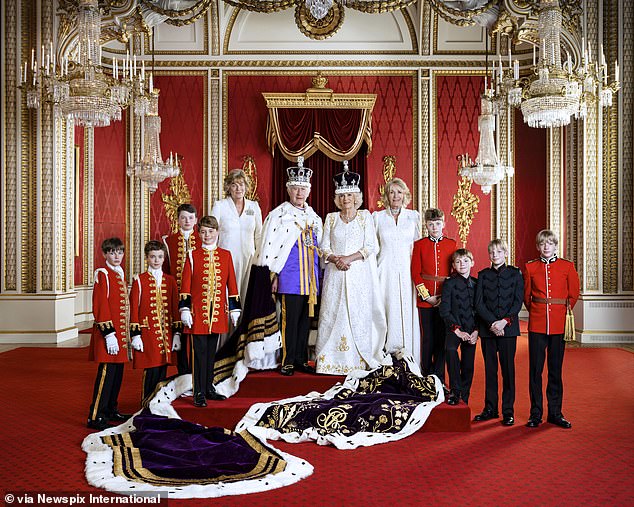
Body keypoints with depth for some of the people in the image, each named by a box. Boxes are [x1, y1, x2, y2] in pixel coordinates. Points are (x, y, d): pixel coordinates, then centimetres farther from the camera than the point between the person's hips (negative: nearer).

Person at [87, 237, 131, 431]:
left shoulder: (119, 275, 16)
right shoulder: (103, 275, -10)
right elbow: (100, 307, -16)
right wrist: (109, 334, -20)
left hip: (120, 334, 9)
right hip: (108, 333, -9)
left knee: (117, 373, 14)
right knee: (106, 373, -7)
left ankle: (111, 410, 25)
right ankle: (95, 417, -1)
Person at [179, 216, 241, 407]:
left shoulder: (226, 255, 7)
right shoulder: (192, 256, 1)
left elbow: (231, 284, 9)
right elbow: (186, 285, -1)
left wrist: (234, 309, 6)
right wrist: (184, 310, -8)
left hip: (218, 313, 3)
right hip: (198, 312, -3)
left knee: (211, 351, 13)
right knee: (200, 352, -1)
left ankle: (209, 388, 24)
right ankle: (199, 393, 6)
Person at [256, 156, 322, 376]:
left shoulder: (314, 217, 15)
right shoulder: (278, 215, -3)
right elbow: (269, 246, -6)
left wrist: (319, 274, 16)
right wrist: (273, 275, -10)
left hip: (310, 276, 6)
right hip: (289, 276, -6)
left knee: (306, 318, 9)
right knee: (290, 318, -5)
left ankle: (301, 359, 18)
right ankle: (287, 362, 5)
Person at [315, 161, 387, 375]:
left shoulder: (365, 216, 8)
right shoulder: (331, 218, 12)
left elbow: (370, 246, -1)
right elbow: (324, 247, 7)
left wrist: (350, 258, -13)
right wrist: (335, 258, -13)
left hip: (359, 274, -1)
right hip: (336, 274, 1)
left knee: (358, 314, -3)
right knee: (333, 314, -2)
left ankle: (359, 360, 2)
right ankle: (332, 360, 2)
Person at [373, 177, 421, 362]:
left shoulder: (414, 216, 10)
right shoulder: (377, 217, 8)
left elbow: (418, 245, 13)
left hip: (407, 272, 1)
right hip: (385, 272, 0)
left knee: (408, 313, -2)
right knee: (387, 312, -3)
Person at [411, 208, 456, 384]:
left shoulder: (451, 244, 6)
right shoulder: (419, 245, 4)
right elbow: (415, 273, 0)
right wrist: (426, 296, -7)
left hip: (446, 297, 1)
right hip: (425, 298, -1)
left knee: (442, 337, 5)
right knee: (428, 338, 5)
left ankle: (439, 377, 15)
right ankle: (426, 376, 17)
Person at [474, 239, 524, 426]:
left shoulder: (515, 273, 5)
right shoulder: (483, 275, 9)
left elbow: (518, 301, -2)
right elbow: (479, 303, 2)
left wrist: (505, 321, -14)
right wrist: (492, 323, -11)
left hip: (508, 327, -2)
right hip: (487, 328, 2)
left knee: (508, 368, 0)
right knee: (490, 369, 6)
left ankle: (508, 411, 8)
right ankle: (490, 409, 15)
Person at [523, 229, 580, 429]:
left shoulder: (567, 266, 4)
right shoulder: (530, 267, 4)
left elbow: (574, 294, 11)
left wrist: (563, 313, 8)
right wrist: (536, 312, 9)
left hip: (559, 325, 0)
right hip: (537, 325, 0)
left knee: (555, 370, 7)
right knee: (535, 369, 2)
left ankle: (555, 413, 18)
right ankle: (536, 414, 12)